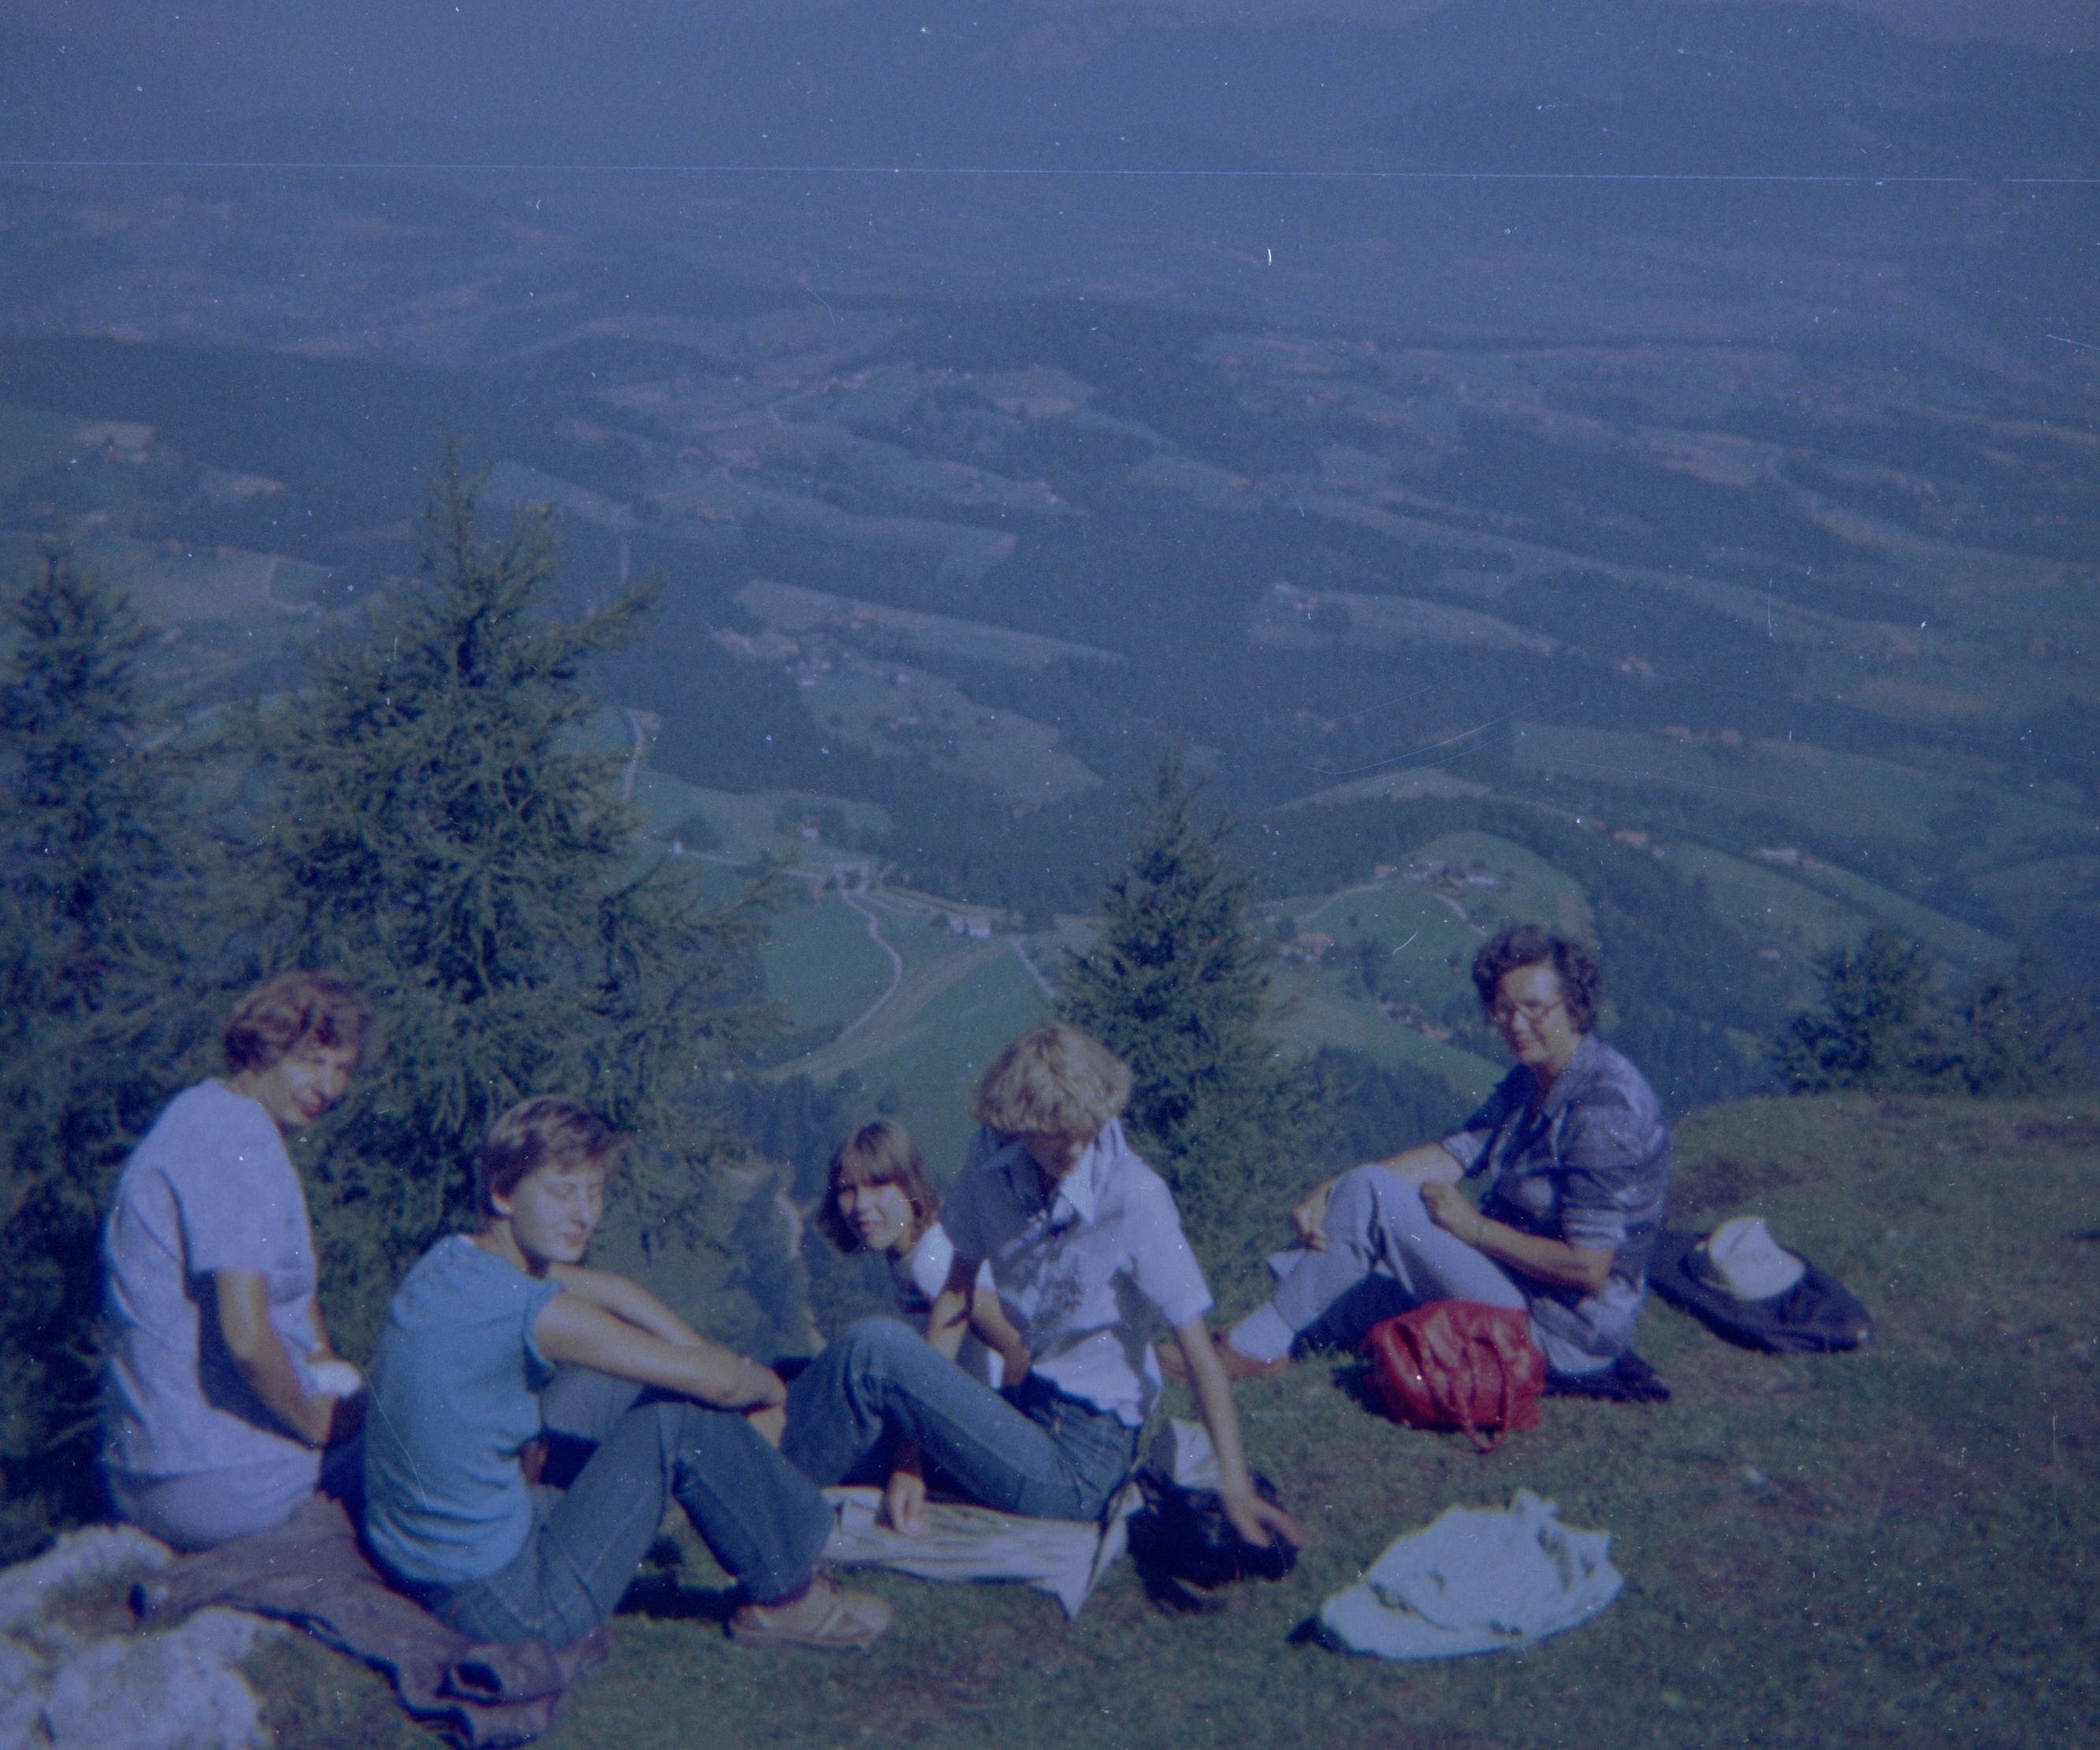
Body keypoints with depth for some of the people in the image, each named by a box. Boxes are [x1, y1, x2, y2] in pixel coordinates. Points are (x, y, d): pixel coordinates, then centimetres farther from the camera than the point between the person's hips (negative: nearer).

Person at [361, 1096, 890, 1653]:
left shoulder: (451, 1260, 3)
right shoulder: (530, 1310, -24)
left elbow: (613, 1291, 17)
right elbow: (719, 1381, -17)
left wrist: (714, 1358, 11)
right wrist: (768, 1386, 5)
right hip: (508, 1602, -9)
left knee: (625, 1384, 18)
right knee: (683, 1418, -6)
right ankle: (787, 1595, 14)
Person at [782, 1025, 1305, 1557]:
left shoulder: (1135, 1198, -19)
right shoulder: (989, 1187, -3)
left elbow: (1199, 1352, -17)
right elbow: (953, 1303, 3)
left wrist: (1236, 1489, -25)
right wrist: (909, 1459, -3)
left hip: (1080, 1467, -6)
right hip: (1028, 1409, 6)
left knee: (873, 1348, -19)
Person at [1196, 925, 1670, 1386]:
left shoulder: (1604, 1107, -22)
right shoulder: (1531, 1081, 8)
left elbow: (1587, 1268, -24)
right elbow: (1452, 1154, 0)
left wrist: (1472, 1226, -15)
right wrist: (1328, 1193, -14)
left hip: (1562, 1335, -10)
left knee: (1370, 1192, -16)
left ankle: (1258, 1346, -5)